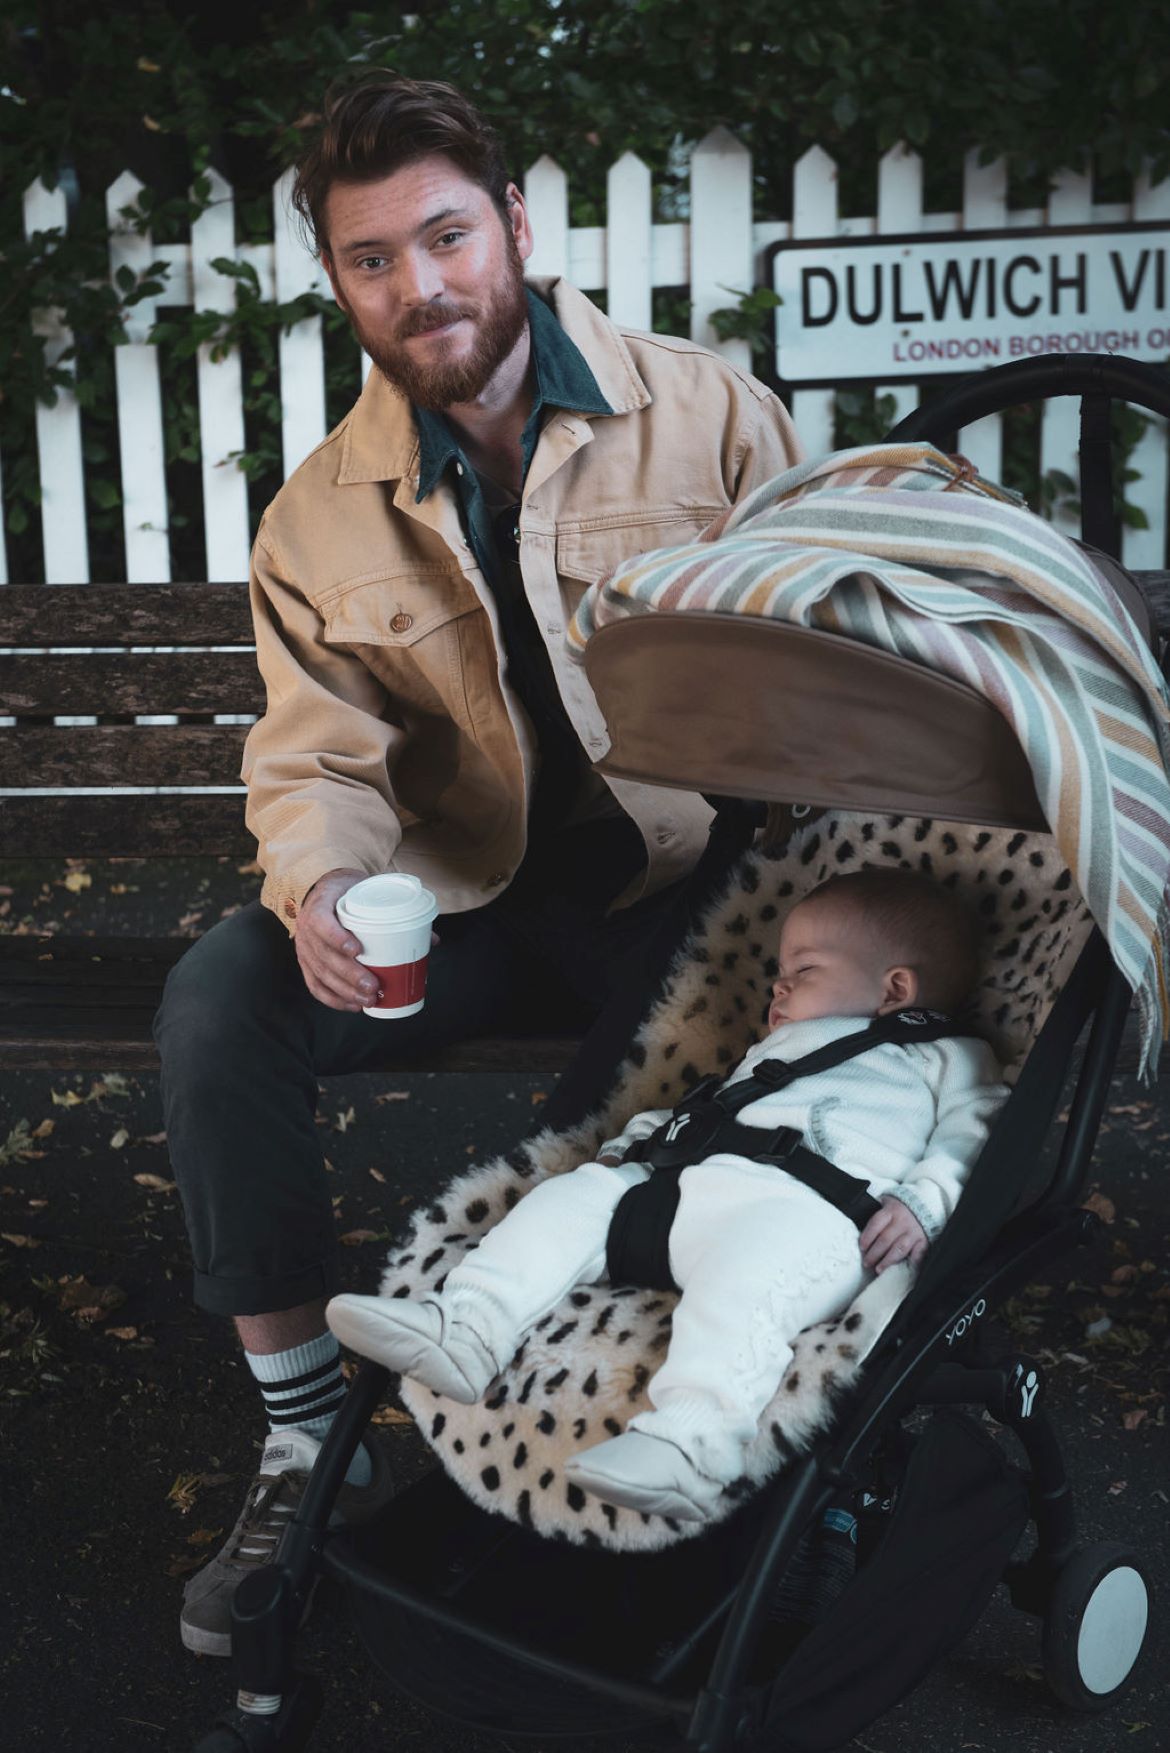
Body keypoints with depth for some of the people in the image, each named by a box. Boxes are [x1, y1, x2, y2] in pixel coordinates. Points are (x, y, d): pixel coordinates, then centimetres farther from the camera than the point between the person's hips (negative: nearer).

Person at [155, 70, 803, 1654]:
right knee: (218, 1002, -21)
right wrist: (321, 885, -22)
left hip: (690, 888, -1)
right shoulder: (317, 520, 4)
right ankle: (308, 1449, -7)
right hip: (464, 914, 2)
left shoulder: (708, 413, -1)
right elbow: (318, 757, 2)